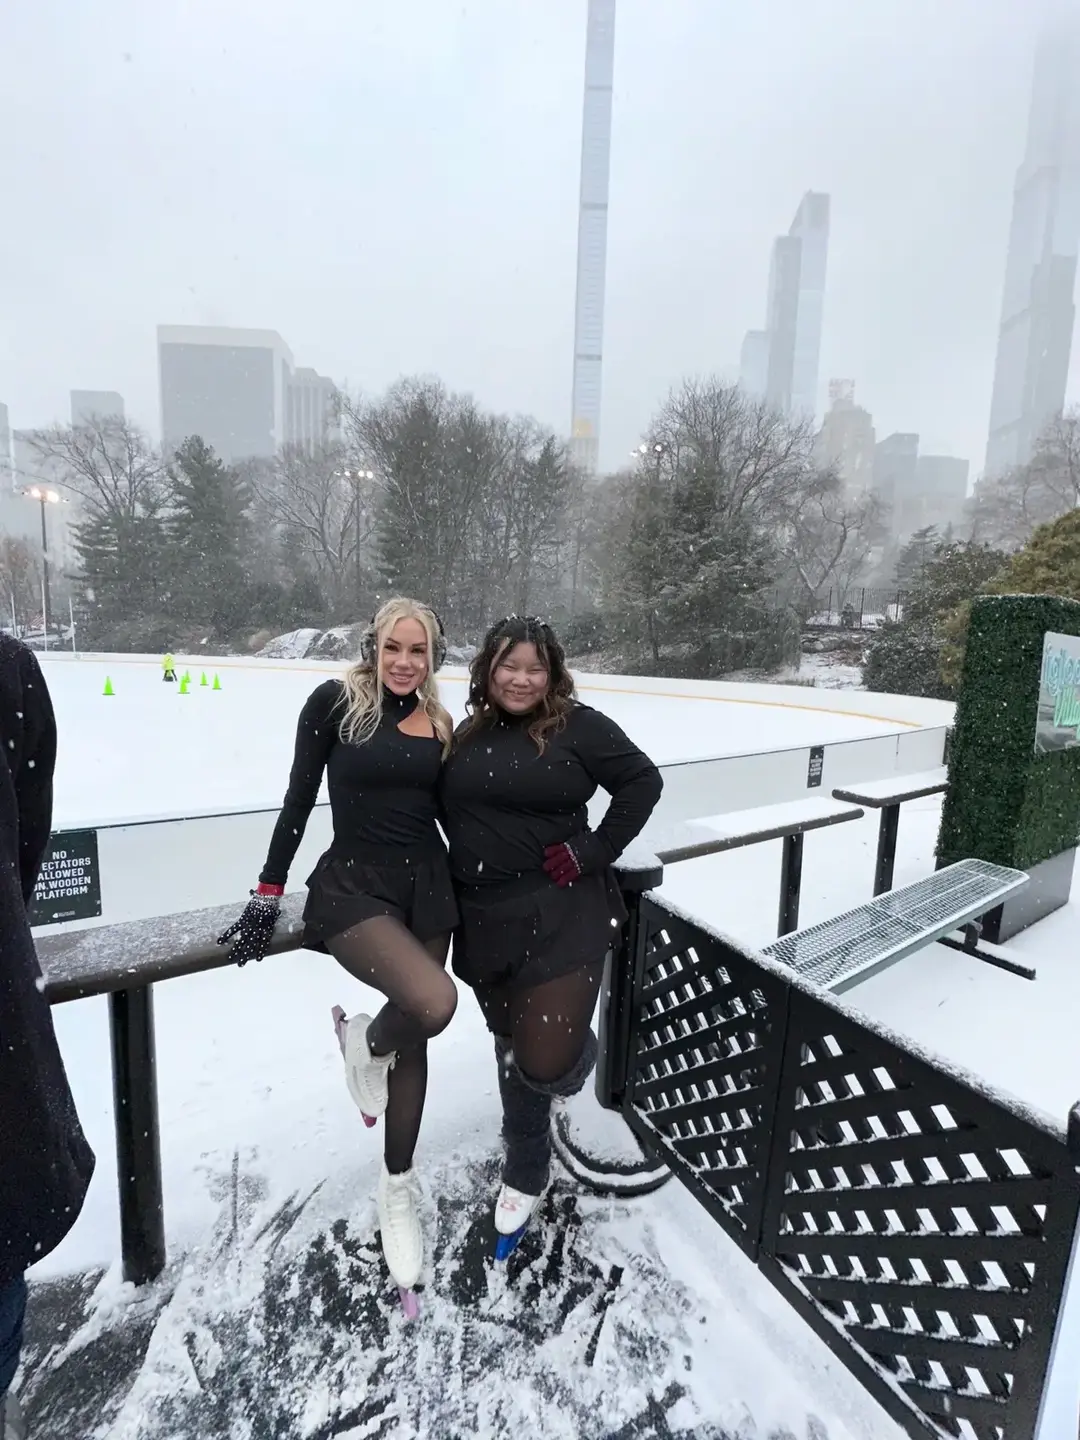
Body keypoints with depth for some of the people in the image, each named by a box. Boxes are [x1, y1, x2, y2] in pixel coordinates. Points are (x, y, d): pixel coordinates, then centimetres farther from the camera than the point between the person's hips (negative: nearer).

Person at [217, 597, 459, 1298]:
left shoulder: (441, 723, 6)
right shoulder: (335, 701, -6)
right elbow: (299, 799, -4)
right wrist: (267, 895, -4)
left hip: (428, 885, 5)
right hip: (353, 887, -4)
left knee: (413, 1042, 12)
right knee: (434, 1002, -26)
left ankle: (397, 1190, 38)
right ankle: (364, 1041, 12)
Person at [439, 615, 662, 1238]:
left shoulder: (579, 726, -10)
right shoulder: (470, 733, 5)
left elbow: (643, 780, -8)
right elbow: (450, 810, 17)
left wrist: (596, 849, -13)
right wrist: (464, 868, 5)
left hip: (561, 914, -4)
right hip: (485, 918, 5)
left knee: (547, 1060, -5)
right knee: (512, 1045, 21)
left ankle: (576, 1055, 36)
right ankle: (526, 1171, 48)